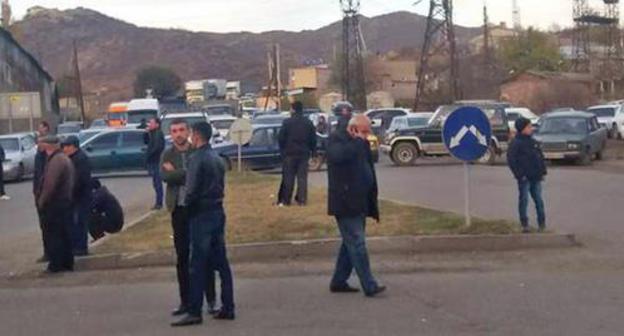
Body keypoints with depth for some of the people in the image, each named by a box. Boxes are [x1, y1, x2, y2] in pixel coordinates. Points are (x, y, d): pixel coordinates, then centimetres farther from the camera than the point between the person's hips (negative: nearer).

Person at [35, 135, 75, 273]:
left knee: (52, 236, -3)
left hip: (54, 204, -10)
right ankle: (67, 263, 18)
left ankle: (56, 265, 0)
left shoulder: (56, 160, -18)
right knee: (65, 235, 13)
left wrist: (41, 201, -15)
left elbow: (50, 184, -25)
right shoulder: (64, 158, 15)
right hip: (66, 202, 10)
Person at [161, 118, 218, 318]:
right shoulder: (167, 155, 5)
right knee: (182, 258, 8)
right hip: (179, 210, 3)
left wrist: (176, 173, -12)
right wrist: (188, 174, -15)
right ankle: (185, 301, 16)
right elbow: (165, 176, -12)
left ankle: (211, 300, 10)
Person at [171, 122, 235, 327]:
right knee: (221, 262, 10)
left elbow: (192, 189, -17)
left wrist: (186, 203, 1)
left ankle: (194, 312, -2)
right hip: (218, 212, 8)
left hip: (202, 214, -8)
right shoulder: (217, 158, 13)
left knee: (198, 265, -4)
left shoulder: (197, 159, -13)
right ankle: (228, 308, 14)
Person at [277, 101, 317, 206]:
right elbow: (313, 139, 5)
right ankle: (302, 199, 4)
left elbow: (281, 138, -6)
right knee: (302, 177, 6)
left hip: (290, 153, -3)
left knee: (288, 177, 3)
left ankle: (286, 200, 5)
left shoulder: (287, 122, -9)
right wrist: (311, 150, 14)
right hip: (304, 153, 3)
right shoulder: (308, 123, 3)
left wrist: (282, 150, 8)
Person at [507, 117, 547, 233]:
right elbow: (511, 160, -14)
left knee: (539, 200, 8)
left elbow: (540, 156, 19)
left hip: (536, 177, 6)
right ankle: (525, 225, 7)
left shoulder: (533, 142, 13)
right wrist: (520, 175, -16)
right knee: (523, 200, 0)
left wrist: (543, 171, 10)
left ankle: (542, 224, 16)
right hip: (524, 178, -6)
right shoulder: (516, 143, -9)